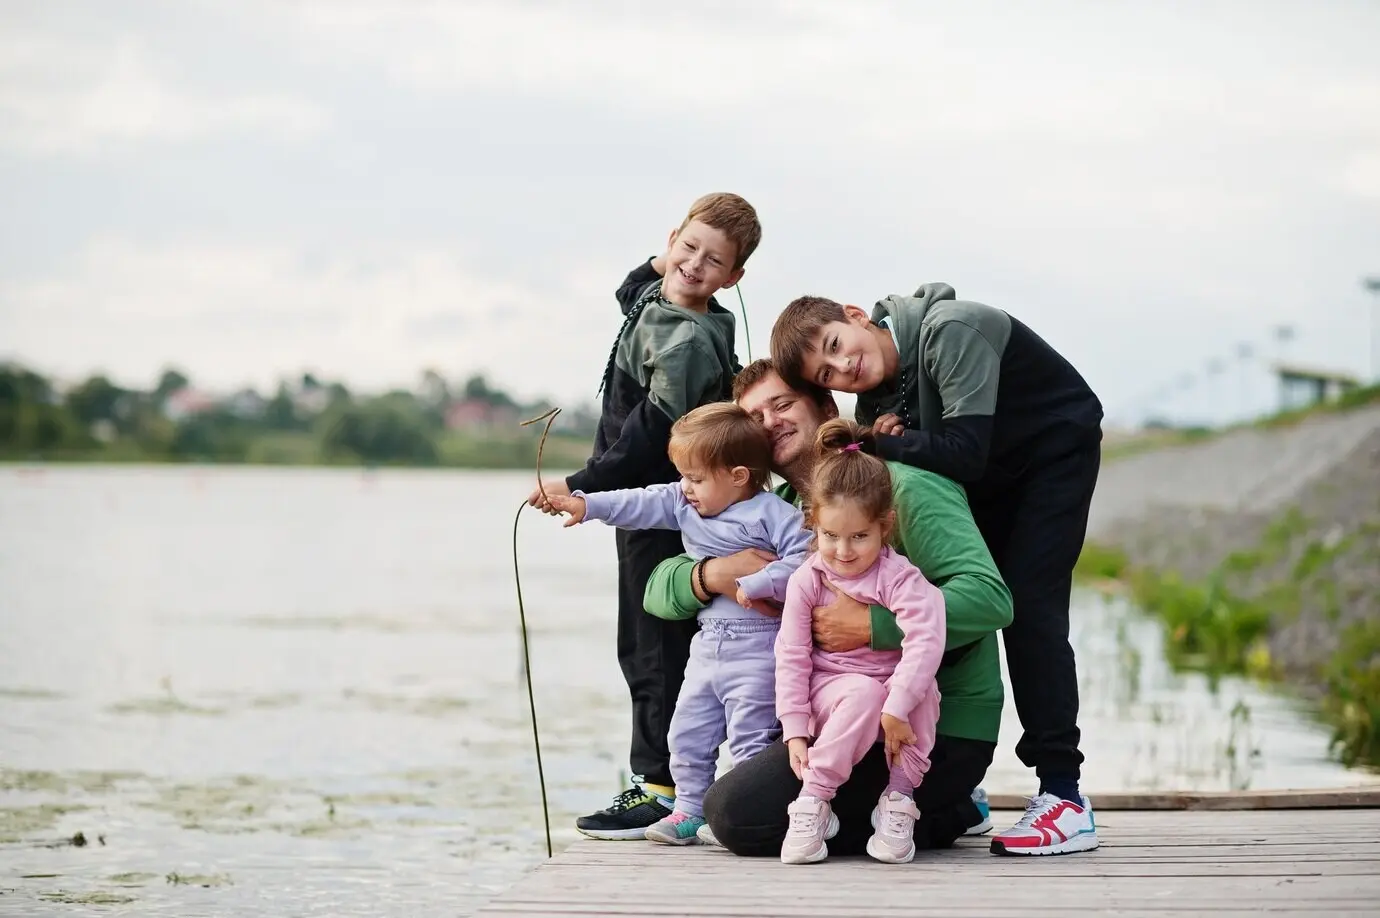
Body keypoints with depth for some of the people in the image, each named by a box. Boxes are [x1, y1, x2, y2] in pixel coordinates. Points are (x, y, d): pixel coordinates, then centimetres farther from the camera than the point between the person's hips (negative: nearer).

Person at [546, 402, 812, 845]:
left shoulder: (772, 514, -13)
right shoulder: (685, 505, 9)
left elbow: (803, 558, -21)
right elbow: (643, 503, 5)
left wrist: (756, 584, -27)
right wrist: (585, 504, -3)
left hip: (756, 646, -8)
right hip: (708, 641, 8)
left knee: (749, 735, -7)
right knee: (688, 730, 13)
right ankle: (690, 811, 24)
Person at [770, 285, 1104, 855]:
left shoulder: (949, 332, -32)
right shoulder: (873, 393, -9)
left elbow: (964, 452, -36)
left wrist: (876, 444, -32)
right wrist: (884, 438, -26)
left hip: (1056, 450, -8)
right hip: (993, 479, 8)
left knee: (1028, 604, -19)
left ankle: (1064, 797, -21)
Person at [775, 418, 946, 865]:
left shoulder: (898, 577, -13)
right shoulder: (807, 580, -6)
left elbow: (925, 640, -27)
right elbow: (791, 656, -5)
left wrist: (896, 708, -35)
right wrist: (795, 730, -12)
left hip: (895, 691, 0)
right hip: (827, 692, 0)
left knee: (923, 689, -33)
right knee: (864, 694, -34)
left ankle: (899, 797, -20)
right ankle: (812, 800, -27)